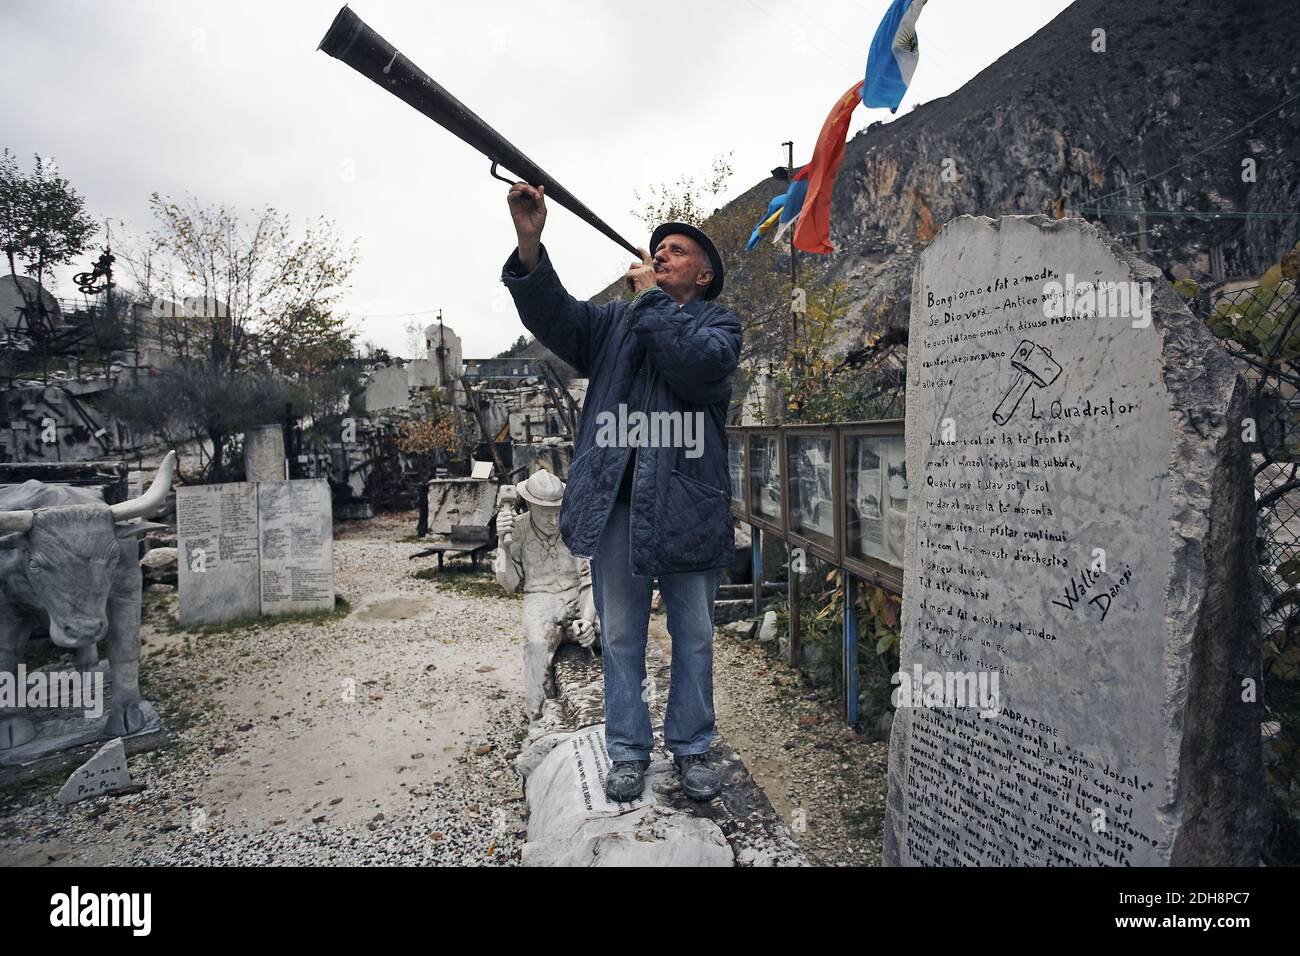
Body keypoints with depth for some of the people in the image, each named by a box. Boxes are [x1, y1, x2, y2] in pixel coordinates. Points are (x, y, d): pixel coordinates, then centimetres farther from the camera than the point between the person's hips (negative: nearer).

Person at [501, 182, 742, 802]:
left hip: (688, 502, -2)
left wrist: (652, 296, -5)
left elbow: (699, 361, -16)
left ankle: (692, 750, 27)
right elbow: (552, 315, -2)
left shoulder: (718, 323, 8)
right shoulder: (613, 322, 16)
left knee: (694, 636, 10)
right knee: (621, 636, 11)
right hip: (616, 501, 2)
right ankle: (628, 752, 26)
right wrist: (529, 243, -18)